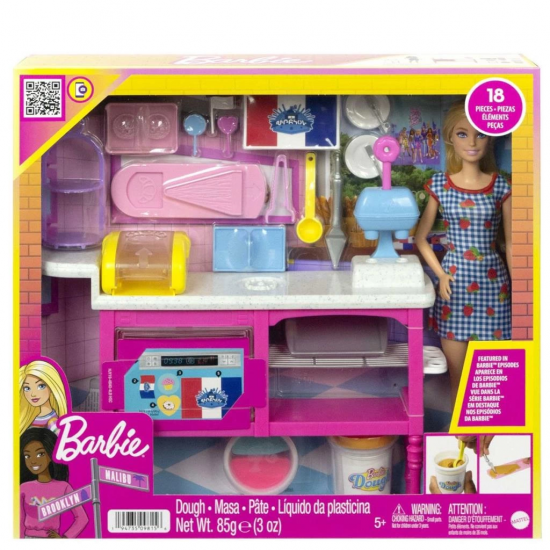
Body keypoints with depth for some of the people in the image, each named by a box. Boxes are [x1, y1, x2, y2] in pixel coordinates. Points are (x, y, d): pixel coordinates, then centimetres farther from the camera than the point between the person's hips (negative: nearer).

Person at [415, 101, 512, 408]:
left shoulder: (500, 187, -1)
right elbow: (421, 238, 7)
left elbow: (511, 244, 3)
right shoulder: (439, 185, 0)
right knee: (456, 369, 7)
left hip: (492, 283, 0)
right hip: (455, 282, 1)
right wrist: (440, 275, -3)